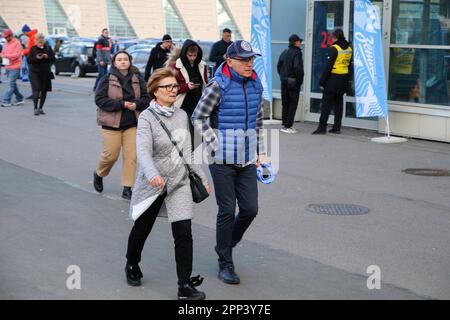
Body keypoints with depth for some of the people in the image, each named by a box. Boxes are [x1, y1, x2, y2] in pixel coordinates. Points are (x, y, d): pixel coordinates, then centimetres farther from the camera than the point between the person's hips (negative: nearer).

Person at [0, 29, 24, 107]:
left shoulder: (17, 43, -9)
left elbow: (16, 54, -16)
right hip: (7, 66, 8)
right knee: (13, 84, 12)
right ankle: (19, 99, 22)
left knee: (11, 84, -10)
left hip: (15, 67, -8)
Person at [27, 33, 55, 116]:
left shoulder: (48, 48, 7)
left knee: (44, 91, 6)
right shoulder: (33, 49, 3)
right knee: (36, 90, -13)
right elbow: (28, 60, -1)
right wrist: (36, 58, -18)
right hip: (35, 72, -3)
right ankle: (35, 108, -11)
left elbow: (53, 59, 5)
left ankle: (40, 108, 18)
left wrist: (47, 57, -15)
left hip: (46, 72, 3)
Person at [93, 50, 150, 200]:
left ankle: (127, 189, 6)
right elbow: (100, 99, -11)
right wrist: (122, 104, -19)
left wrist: (136, 104, -15)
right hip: (112, 123, -3)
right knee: (111, 155, -1)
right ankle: (99, 174, 32)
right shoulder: (106, 80, -3)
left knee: (131, 156, -2)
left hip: (132, 123, 3)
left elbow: (146, 98, 7)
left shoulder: (138, 80, 7)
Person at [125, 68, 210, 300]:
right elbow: (143, 151, -30)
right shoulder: (147, 118, -14)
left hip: (179, 182, 3)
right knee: (142, 229, 16)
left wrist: (201, 177, 14)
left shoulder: (181, 115, 4)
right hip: (152, 184, -3)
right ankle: (132, 265, 44)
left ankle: (185, 285, -1)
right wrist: (152, 174, -48)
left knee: (183, 234, -7)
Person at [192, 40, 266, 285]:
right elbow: (198, 117, -6)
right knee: (227, 211, 1)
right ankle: (225, 264, 15)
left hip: (247, 158, 5)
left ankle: (226, 244, 31)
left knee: (250, 209, 4)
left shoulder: (255, 85, 8)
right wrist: (215, 145, -11)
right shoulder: (219, 86, -10)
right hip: (223, 160, -5)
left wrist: (260, 152, 15)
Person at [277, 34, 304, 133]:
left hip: (284, 81, 7)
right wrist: (299, 79, -10)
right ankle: (288, 126, -5)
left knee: (285, 103, 14)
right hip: (293, 82, -7)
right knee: (293, 104, -2)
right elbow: (297, 68, -20)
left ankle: (285, 124, 17)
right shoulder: (297, 53, -12)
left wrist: (282, 77, 13)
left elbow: (278, 66, 10)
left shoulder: (284, 53, 10)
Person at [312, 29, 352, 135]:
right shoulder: (349, 49, 10)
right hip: (344, 79, 7)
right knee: (339, 103, 12)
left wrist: (322, 82, -12)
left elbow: (328, 66, -15)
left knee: (326, 103, -4)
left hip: (333, 78, -7)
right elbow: (350, 65, 14)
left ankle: (322, 127, -6)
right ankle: (337, 127, 13)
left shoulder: (334, 48, -12)